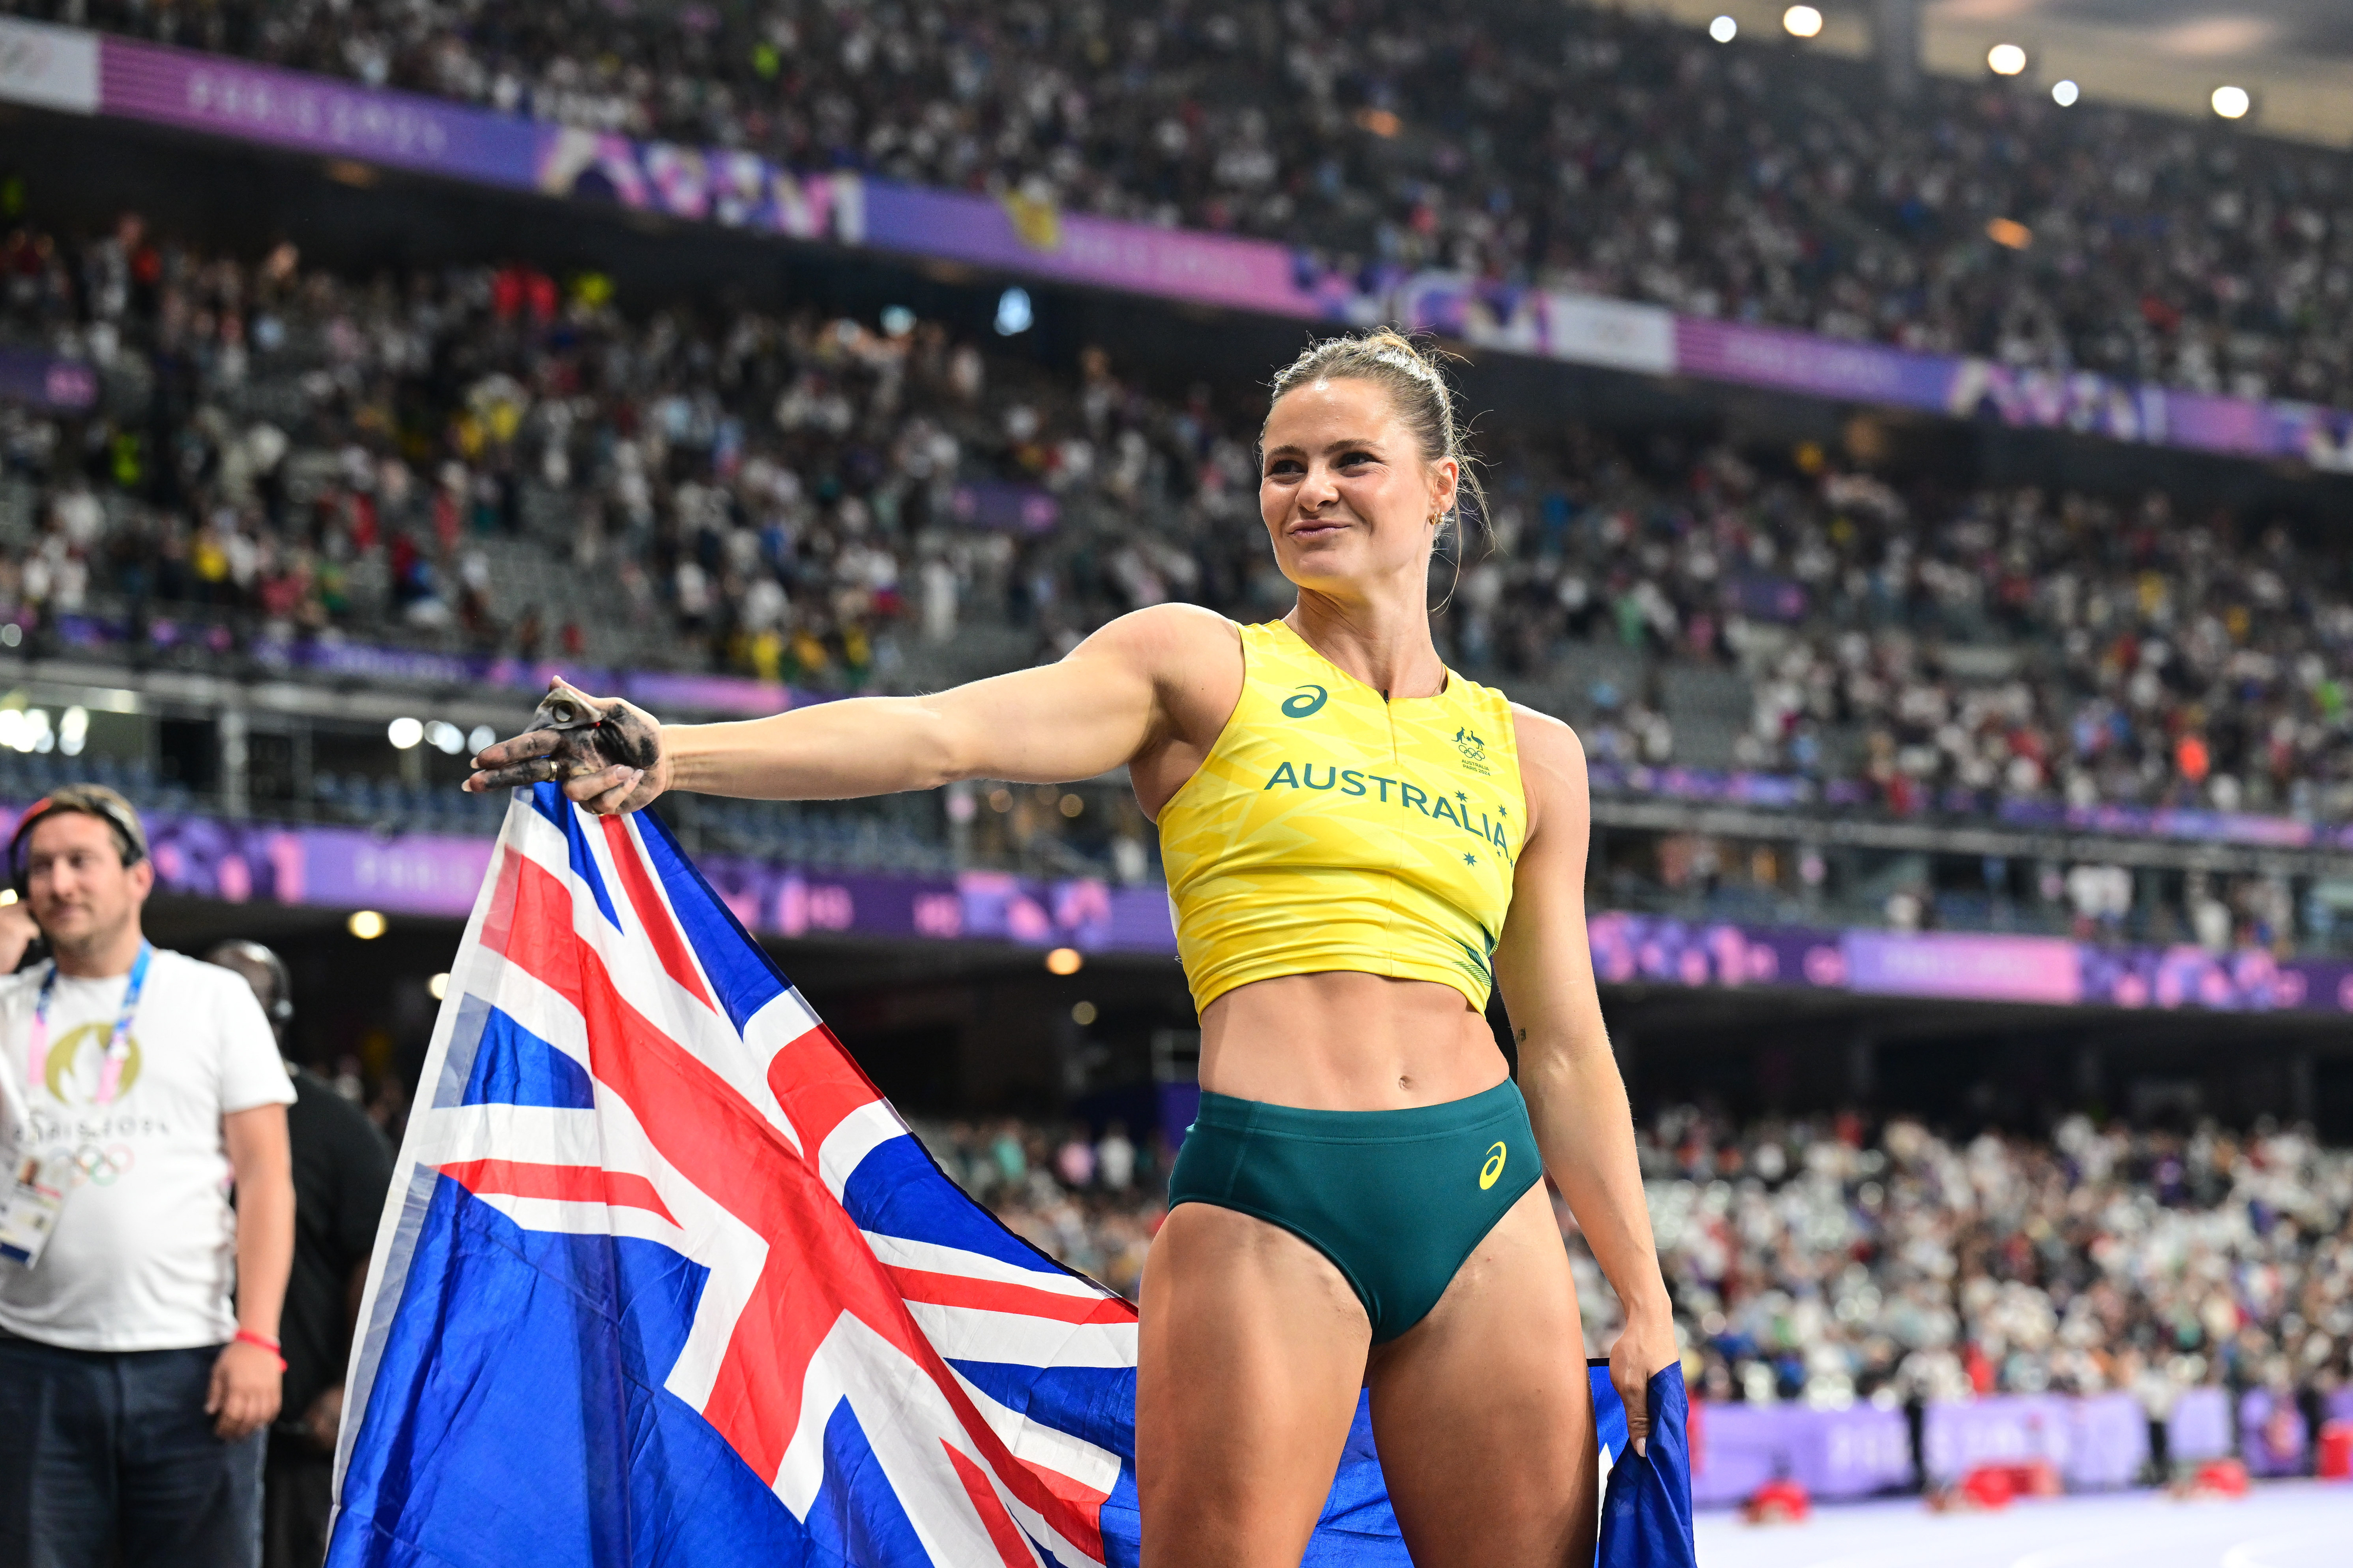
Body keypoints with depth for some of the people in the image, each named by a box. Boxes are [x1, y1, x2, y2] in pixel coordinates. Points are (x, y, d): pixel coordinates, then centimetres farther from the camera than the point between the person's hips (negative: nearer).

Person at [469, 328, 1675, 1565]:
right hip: (1265, 1199, -4)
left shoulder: (1531, 754, 17)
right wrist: (672, 753, -22)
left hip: (1484, 1203, 4)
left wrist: (1645, 1301, 13)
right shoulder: (1203, 666, 6)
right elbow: (939, 732, -8)